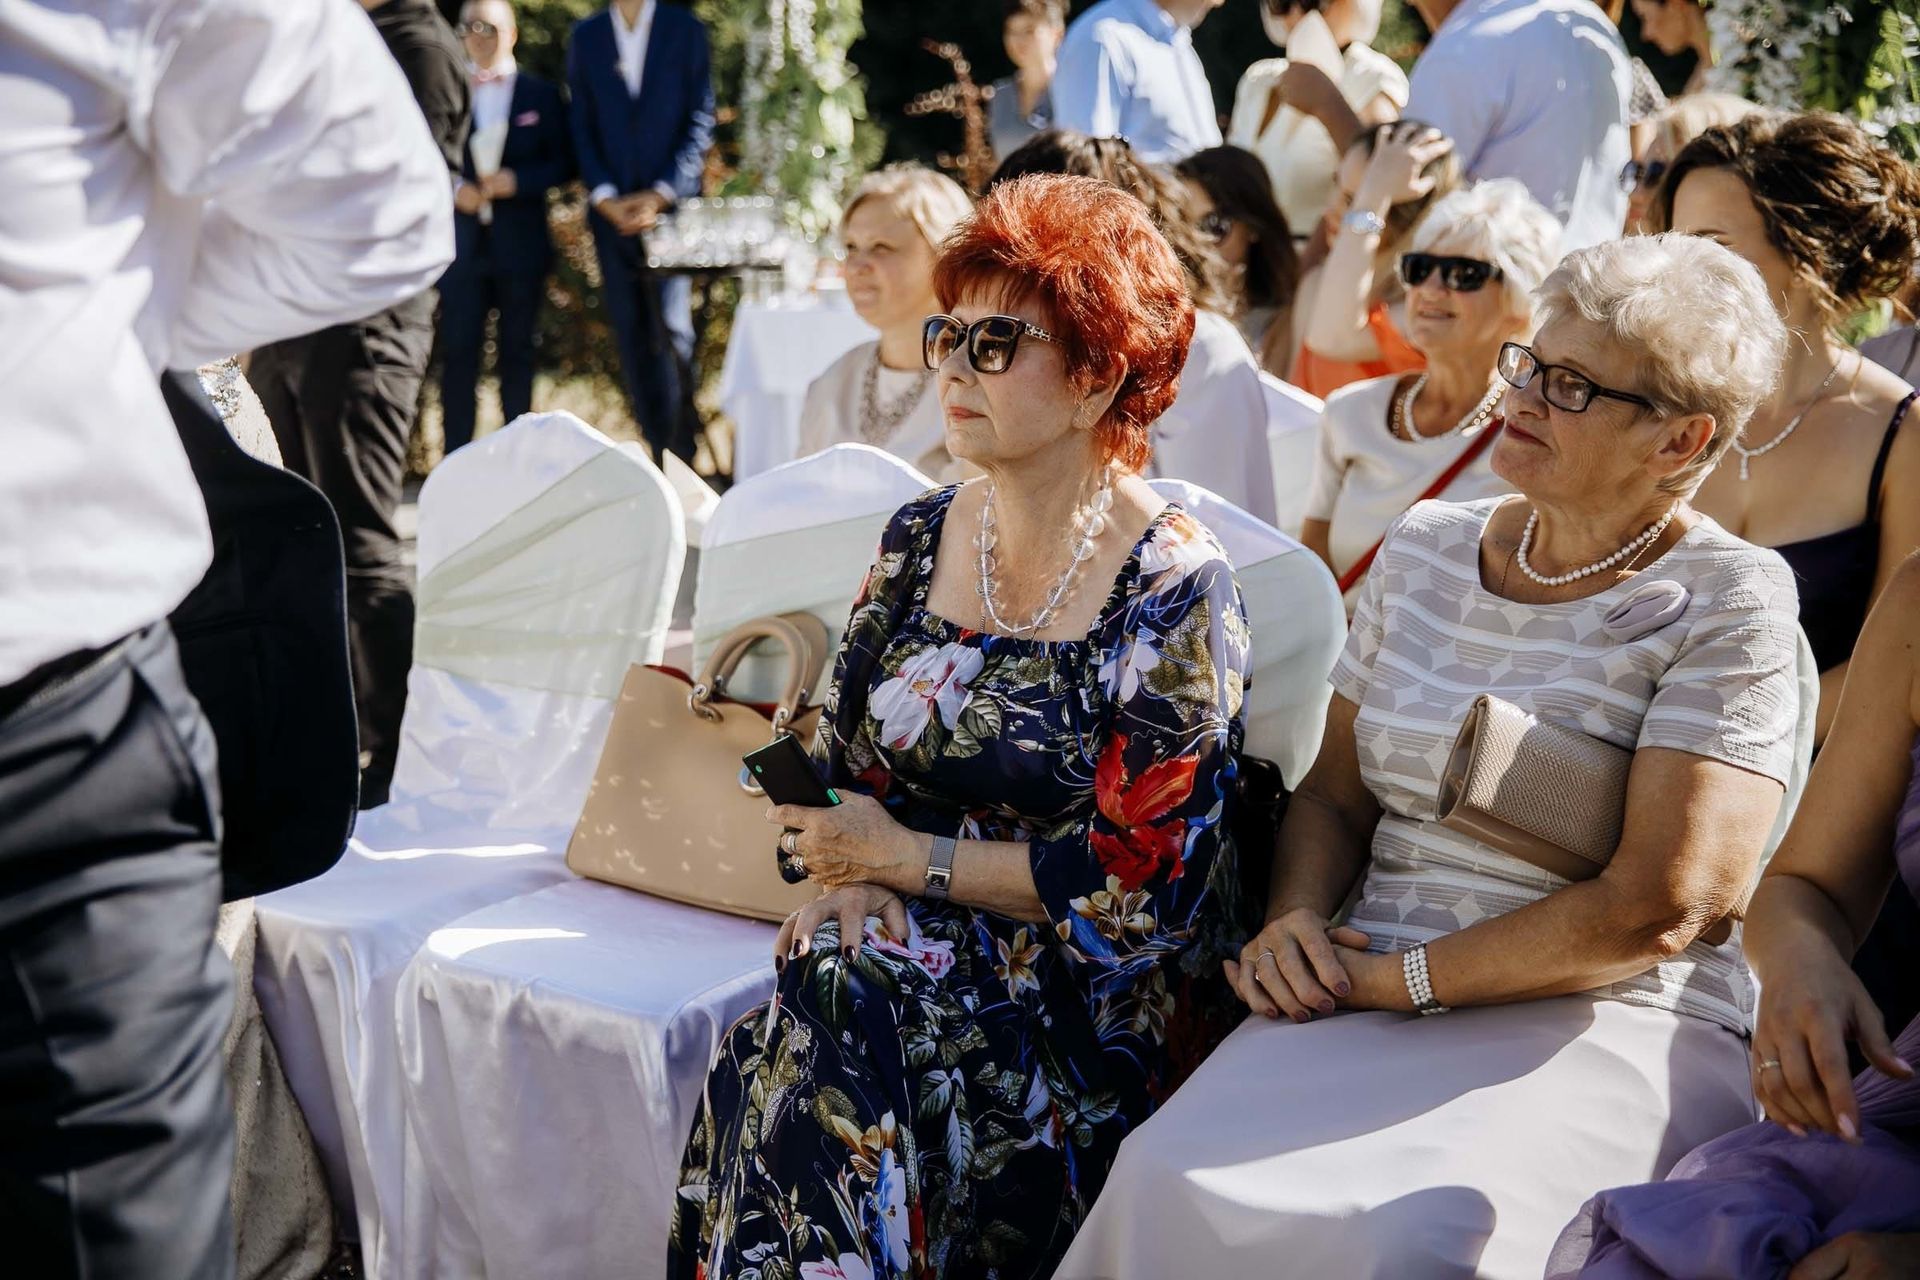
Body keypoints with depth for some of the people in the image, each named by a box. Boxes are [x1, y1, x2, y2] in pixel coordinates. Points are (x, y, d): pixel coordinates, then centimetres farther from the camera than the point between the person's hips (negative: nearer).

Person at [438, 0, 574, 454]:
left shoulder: (542, 95, 8)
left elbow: (563, 162, 3)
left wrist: (517, 180, -12)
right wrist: (453, 189, -11)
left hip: (521, 244, 0)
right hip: (462, 242, 0)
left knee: (517, 350, 5)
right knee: (458, 350, -3)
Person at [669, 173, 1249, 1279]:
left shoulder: (1174, 588, -10)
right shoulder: (920, 538, 7)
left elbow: (1142, 883, -13)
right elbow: (844, 759, 13)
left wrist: (906, 857, -11)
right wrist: (850, 874, -8)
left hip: (1080, 995, -4)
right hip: (905, 941, 5)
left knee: (836, 1021, -28)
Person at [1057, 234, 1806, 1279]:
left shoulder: (1728, 605, -4)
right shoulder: (1427, 545, 13)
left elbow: (1655, 910, -13)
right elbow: (1332, 796, 17)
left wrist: (1399, 978, -12)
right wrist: (1293, 922, -4)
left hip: (1612, 1025, -4)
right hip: (1376, 1001, 4)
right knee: (1167, 1176, -24)